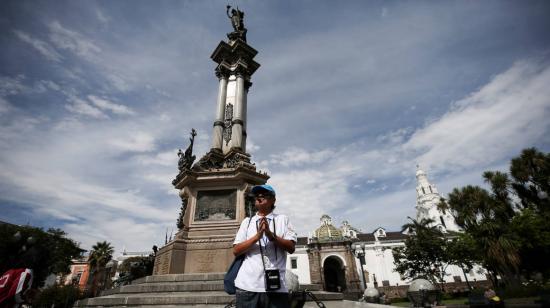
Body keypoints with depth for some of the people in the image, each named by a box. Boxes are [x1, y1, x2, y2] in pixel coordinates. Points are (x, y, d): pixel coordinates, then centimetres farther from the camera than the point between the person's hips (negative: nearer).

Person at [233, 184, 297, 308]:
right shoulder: (247, 221, 11)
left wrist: (271, 235, -15)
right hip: (248, 285, 1)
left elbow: (291, 247, -1)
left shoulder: (283, 219, 8)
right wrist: (256, 237, -12)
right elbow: (236, 250, 3)